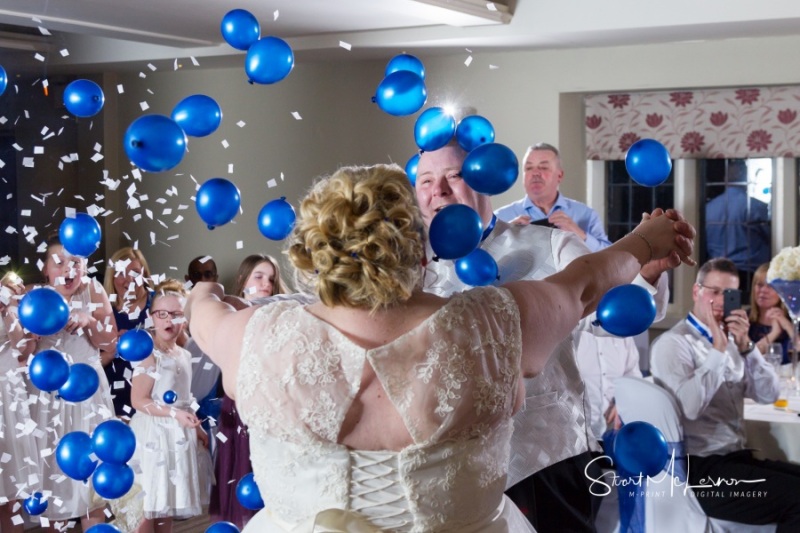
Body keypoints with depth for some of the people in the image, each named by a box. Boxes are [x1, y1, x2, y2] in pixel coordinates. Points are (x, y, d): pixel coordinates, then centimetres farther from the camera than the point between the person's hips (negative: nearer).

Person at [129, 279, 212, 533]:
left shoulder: (183, 355, 9)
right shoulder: (150, 355, -16)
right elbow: (139, 401, -20)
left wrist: (196, 427, 13)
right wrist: (175, 414, -26)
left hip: (179, 435, 8)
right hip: (155, 434, -8)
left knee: (168, 503, 16)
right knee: (148, 507, -2)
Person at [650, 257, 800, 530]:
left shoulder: (730, 341, 14)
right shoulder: (673, 343, -8)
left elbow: (768, 395, 5)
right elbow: (688, 406, -24)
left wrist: (745, 346, -6)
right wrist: (718, 351, -20)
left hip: (737, 457, 8)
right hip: (701, 471, -8)